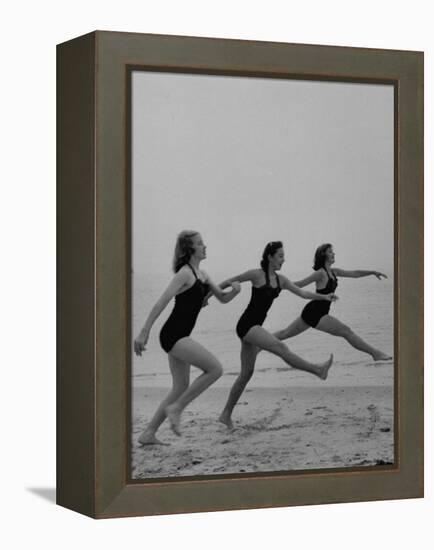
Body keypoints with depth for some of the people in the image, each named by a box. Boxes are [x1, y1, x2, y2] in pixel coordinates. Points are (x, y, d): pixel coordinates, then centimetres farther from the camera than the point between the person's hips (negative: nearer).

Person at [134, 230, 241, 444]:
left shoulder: (201, 274, 16)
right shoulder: (185, 273, -12)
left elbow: (223, 298, 23)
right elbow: (161, 302, -18)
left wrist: (234, 290, -1)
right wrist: (144, 332, -24)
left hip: (179, 337, 10)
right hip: (173, 335, -10)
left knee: (180, 388, 12)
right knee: (215, 368, -15)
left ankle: (148, 434, 16)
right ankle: (176, 408, -7)